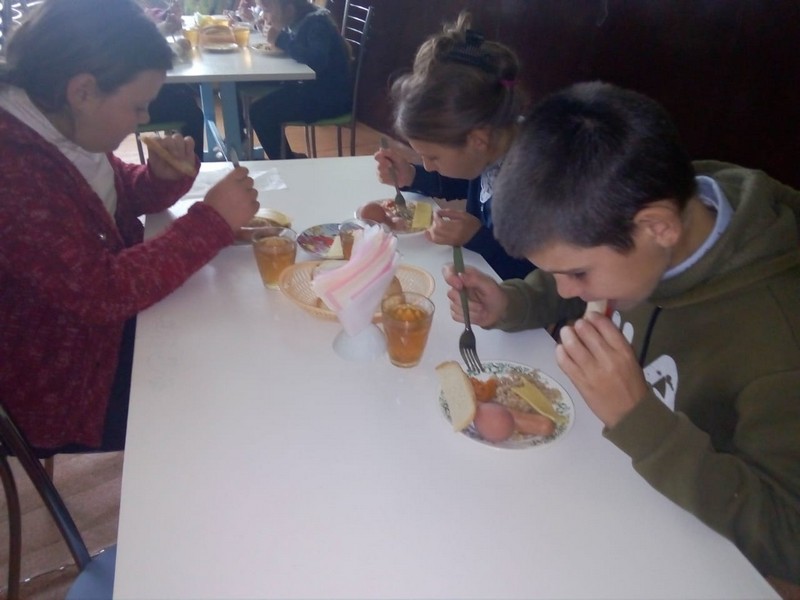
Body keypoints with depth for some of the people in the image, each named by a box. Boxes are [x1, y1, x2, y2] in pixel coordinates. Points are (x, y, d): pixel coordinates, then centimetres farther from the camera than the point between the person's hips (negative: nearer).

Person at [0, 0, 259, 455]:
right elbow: (103, 291, -32)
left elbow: (123, 196, 14)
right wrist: (213, 220, -27)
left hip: (109, 325, 8)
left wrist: (164, 177, -9)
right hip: (62, 393, -8)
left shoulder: (63, 128, -2)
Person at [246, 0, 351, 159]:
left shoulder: (317, 22, -17)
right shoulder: (300, 20, 9)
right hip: (313, 86, 9)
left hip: (331, 96, -9)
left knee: (260, 112, -17)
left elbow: (317, 61, -32)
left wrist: (281, 39, -23)